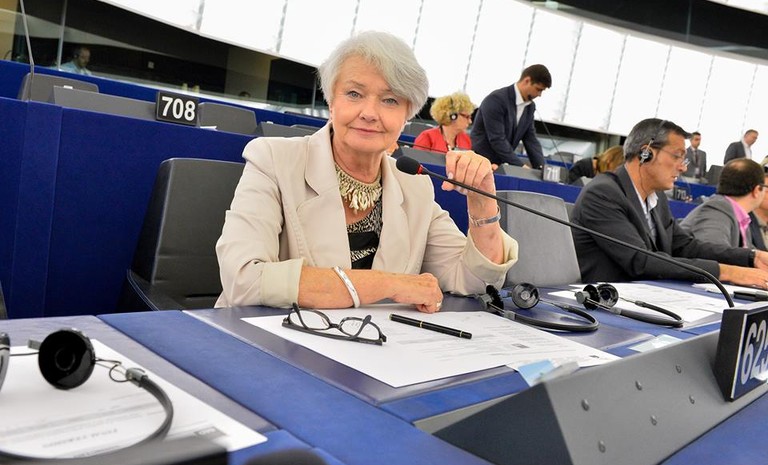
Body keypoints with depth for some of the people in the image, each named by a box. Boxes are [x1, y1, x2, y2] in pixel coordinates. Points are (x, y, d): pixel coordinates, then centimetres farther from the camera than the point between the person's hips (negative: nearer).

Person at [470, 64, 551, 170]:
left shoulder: (530, 107, 8)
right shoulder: (496, 99, -17)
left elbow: (531, 139, 9)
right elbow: (497, 139, -23)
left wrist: (541, 167, -5)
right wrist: (520, 166, -23)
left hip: (499, 165, 7)